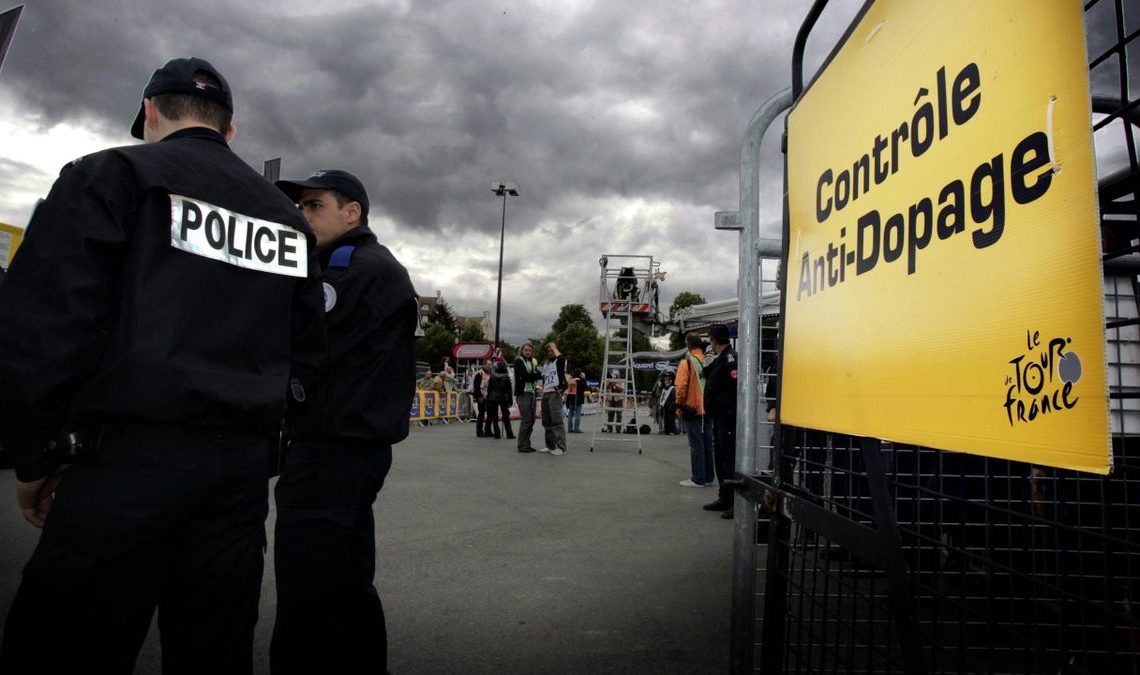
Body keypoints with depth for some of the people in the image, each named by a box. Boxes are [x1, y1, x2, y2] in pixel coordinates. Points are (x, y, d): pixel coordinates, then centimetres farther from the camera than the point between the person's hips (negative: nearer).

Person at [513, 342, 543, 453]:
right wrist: (538, 375, -6)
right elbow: (524, 376, -13)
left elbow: (537, 375, 8)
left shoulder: (533, 362, 20)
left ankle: (526, 444, 13)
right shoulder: (519, 361, -1)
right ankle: (522, 446, -4)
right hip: (522, 393, -7)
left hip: (531, 392, 7)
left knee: (531, 420, 6)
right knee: (526, 420, -10)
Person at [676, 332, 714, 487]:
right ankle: (708, 477, 19)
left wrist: (680, 405, -3)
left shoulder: (687, 362, -11)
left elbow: (681, 386, -16)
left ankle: (698, 479, 3)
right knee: (707, 443, 12)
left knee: (696, 444, -1)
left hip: (692, 409, -5)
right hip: (708, 409, 5)